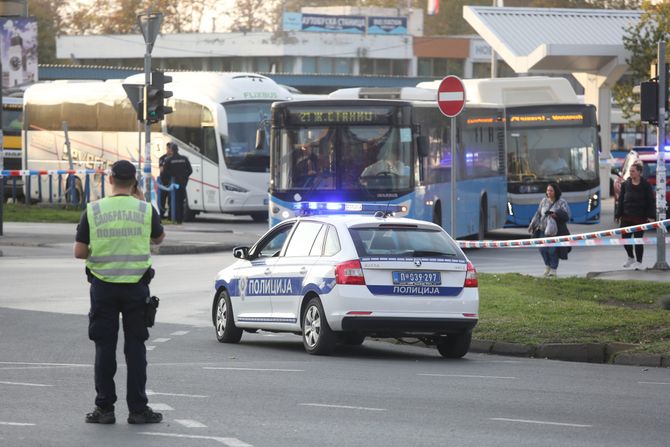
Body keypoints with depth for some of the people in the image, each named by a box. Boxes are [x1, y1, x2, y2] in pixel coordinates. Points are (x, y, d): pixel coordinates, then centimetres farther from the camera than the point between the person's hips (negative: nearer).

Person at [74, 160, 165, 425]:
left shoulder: (93, 211, -6)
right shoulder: (146, 210, -5)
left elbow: (79, 252, -5)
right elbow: (159, 238, 15)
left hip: (103, 287, 0)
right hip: (136, 286, 0)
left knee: (105, 348, 6)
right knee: (135, 348, 5)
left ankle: (104, 408, 6)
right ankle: (138, 408, 5)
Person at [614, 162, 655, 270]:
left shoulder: (646, 185, -3)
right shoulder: (625, 184, 6)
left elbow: (651, 201, -2)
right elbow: (621, 200, 9)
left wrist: (651, 216, -10)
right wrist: (619, 215, 3)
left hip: (640, 217, -4)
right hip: (627, 217, 4)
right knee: (625, 238, 5)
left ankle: (638, 262, 9)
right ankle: (630, 258, 28)